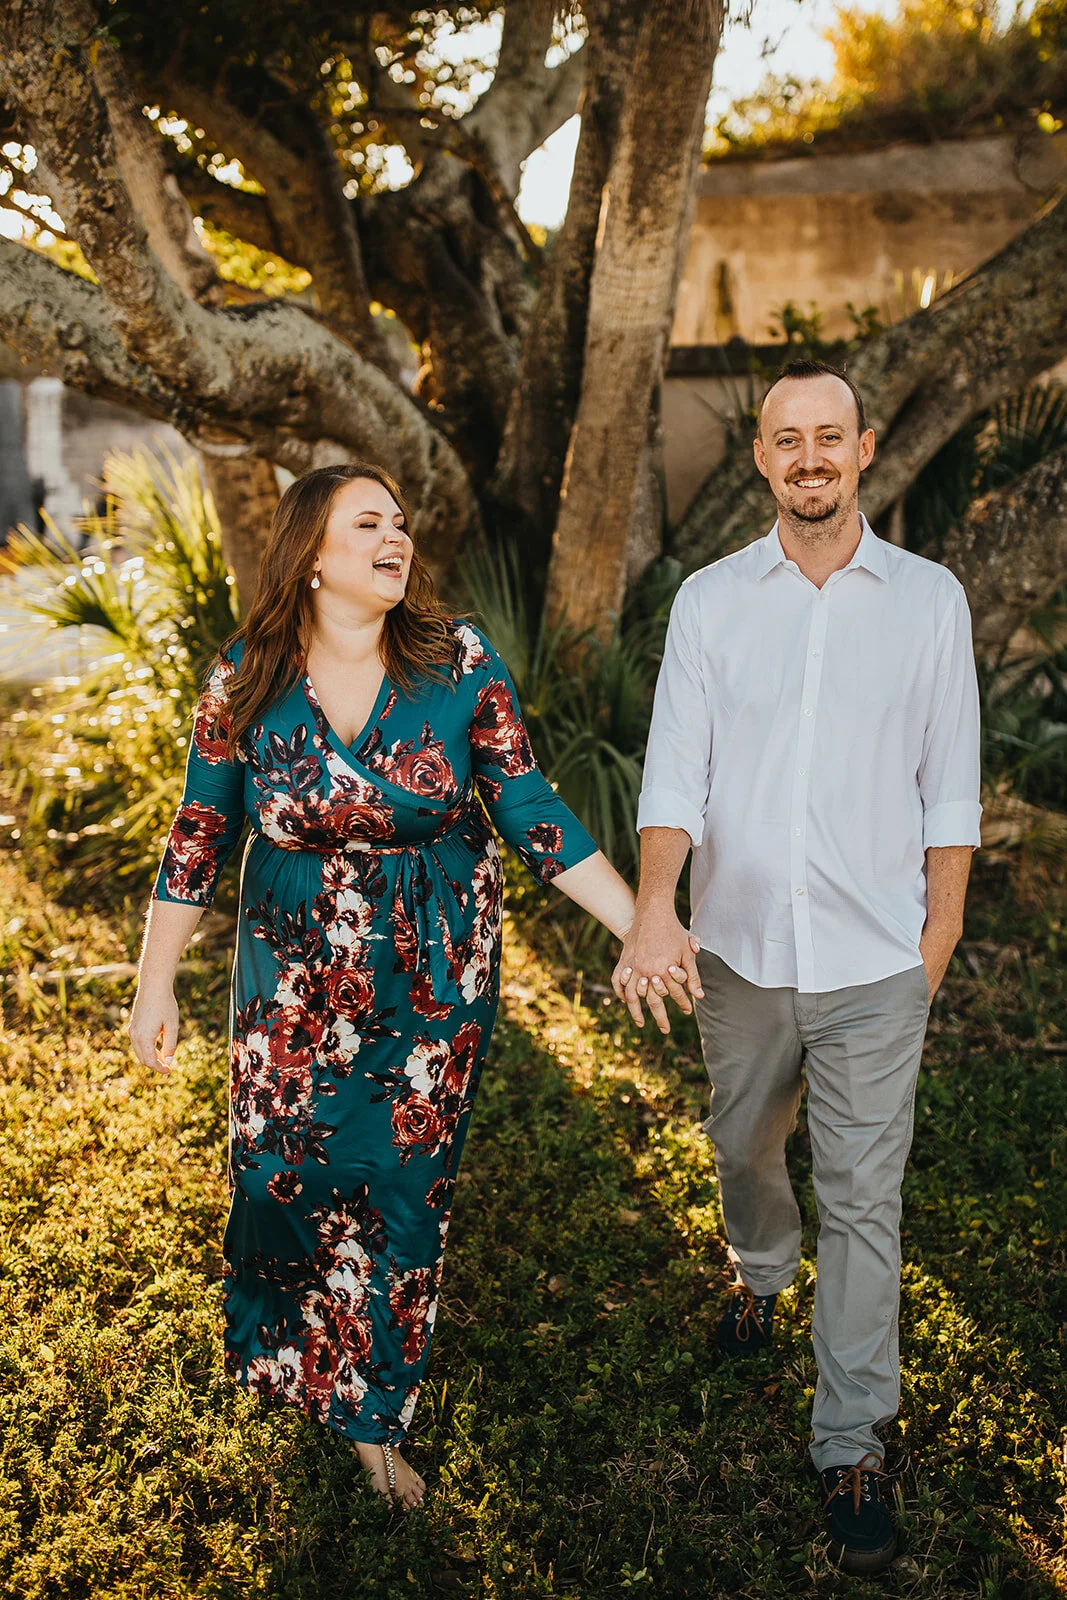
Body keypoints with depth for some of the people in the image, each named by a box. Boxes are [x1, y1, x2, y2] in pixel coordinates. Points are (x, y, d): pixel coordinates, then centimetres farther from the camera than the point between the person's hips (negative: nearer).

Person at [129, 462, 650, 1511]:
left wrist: (642, 929, -12)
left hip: (436, 981, 0)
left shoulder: (458, 662, -10)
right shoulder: (246, 680, -8)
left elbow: (529, 811, -7)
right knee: (285, 1168, 9)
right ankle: (281, 1352, 43)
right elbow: (199, 839, 1)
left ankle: (373, 1413, 30)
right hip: (295, 980, 0)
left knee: (404, 1186, 8)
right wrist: (156, 984, 4)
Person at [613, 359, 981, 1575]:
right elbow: (674, 770, -9)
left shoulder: (928, 599, -3)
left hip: (872, 967, -2)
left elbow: (949, 792, 2)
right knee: (743, 1148, 23)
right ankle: (761, 1272, 54)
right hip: (740, 952, 2)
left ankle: (851, 1446, 14)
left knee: (862, 1201, 2)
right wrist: (655, 910, -24)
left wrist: (937, 944, 1)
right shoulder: (710, 599, -2)